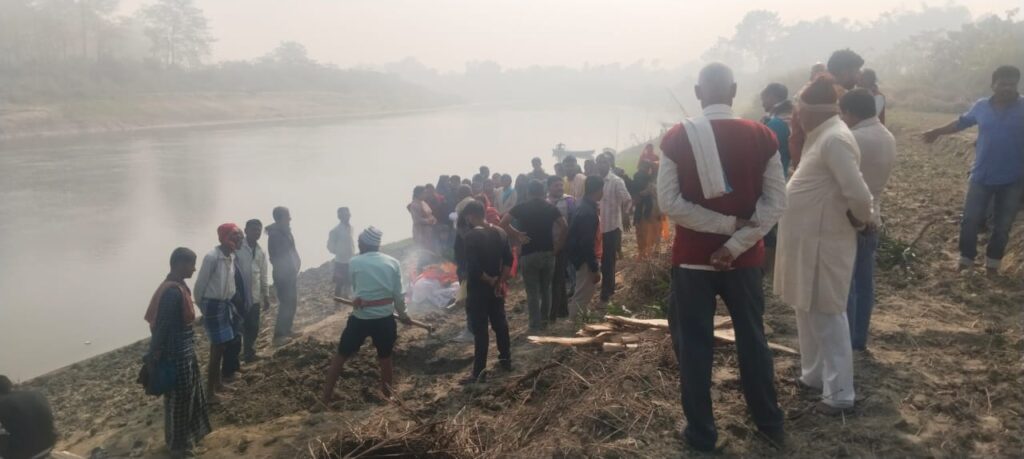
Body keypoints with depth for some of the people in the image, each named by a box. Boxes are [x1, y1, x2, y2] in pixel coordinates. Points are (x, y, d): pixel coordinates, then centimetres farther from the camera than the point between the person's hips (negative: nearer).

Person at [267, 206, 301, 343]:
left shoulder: (285, 231, 9)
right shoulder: (275, 234, -17)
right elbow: (276, 257, -18)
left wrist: (295, 263, 4)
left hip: (290, 273, 9)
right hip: (282, 274, -9)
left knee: (292, 302, 14)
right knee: (286, 304, -6)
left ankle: (286, 330, 25)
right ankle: (279, 334, 1)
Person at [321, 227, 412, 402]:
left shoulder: (354, 262, -2)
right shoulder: (393, 262, 2)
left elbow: (355, 288, 11)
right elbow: (399, 294, 3)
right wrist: (402, 314, 20)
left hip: (360, 318, -1)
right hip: (385, 318, 2)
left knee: (341, 355, 13)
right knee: (385, 358, 18)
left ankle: (326, 397, 17)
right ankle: (388, 395, 29)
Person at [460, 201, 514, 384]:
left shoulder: (472, 235, -19)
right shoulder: (500, 232, 3)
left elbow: (473, 267, -24)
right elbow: (509, 259, 4)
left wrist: (490, 281, -12)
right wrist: (501, 281, 0)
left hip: (478, 289, -7)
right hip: (496, 288, 7)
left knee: (480, 330, -3)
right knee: (500, 323, 19)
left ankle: (479, 372, 0)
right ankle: (506, 360, 30)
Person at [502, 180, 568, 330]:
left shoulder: (521, 208, 0)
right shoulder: (551, 207, 4)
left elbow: (503, 223, -10)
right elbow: (564, 226, -9)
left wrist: (516, 235, -1)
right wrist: (559, 245, -2)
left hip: (528, 254, -2)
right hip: (548, 253, 2)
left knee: (533, 292, 3)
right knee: (546, 289, 19)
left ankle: (535, 325, 4)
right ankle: (544, 320, 28)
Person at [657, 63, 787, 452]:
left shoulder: (677, 138, -9)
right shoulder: (762, 136, -4)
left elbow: (670, 203, -13)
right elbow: (776, 201, -8)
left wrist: (726, 225, -10)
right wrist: (735, 241, -10)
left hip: (692, 257, -2)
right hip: (745, 257, 2)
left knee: (693, 344, 9)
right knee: (752, 338, 16)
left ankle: (701, 434, 18)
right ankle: (770, 424, 29)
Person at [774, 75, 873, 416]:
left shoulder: (835, 139, -22)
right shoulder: (822, 136, 9)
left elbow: (858, 195, -27)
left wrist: (859, 221, -12)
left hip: (822, 243, -10)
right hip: (807, 238, 10)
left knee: (827, 317, 0)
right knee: (809, 313, 20)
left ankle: (839, 394, 11)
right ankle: (814, 375, 35)